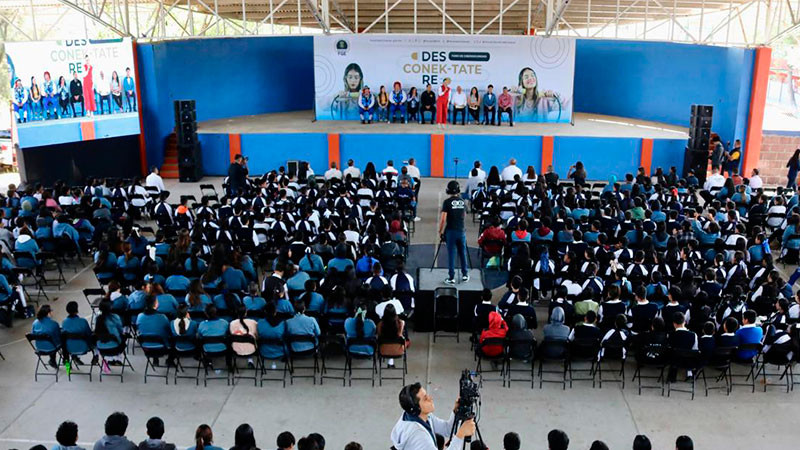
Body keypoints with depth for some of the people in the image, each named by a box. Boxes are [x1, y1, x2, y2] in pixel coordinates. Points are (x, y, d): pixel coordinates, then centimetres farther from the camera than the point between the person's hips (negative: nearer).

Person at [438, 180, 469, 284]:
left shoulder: (447, 202, -10)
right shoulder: (463, 201, 4)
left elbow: (443, 219, -13)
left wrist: (440, 231, -1)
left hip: (451, 231, -4)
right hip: (461, 231, 4)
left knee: (451, 254, 1)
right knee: (462, 253, 14)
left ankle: (451, 278, 4)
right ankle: (465, 275, 22)